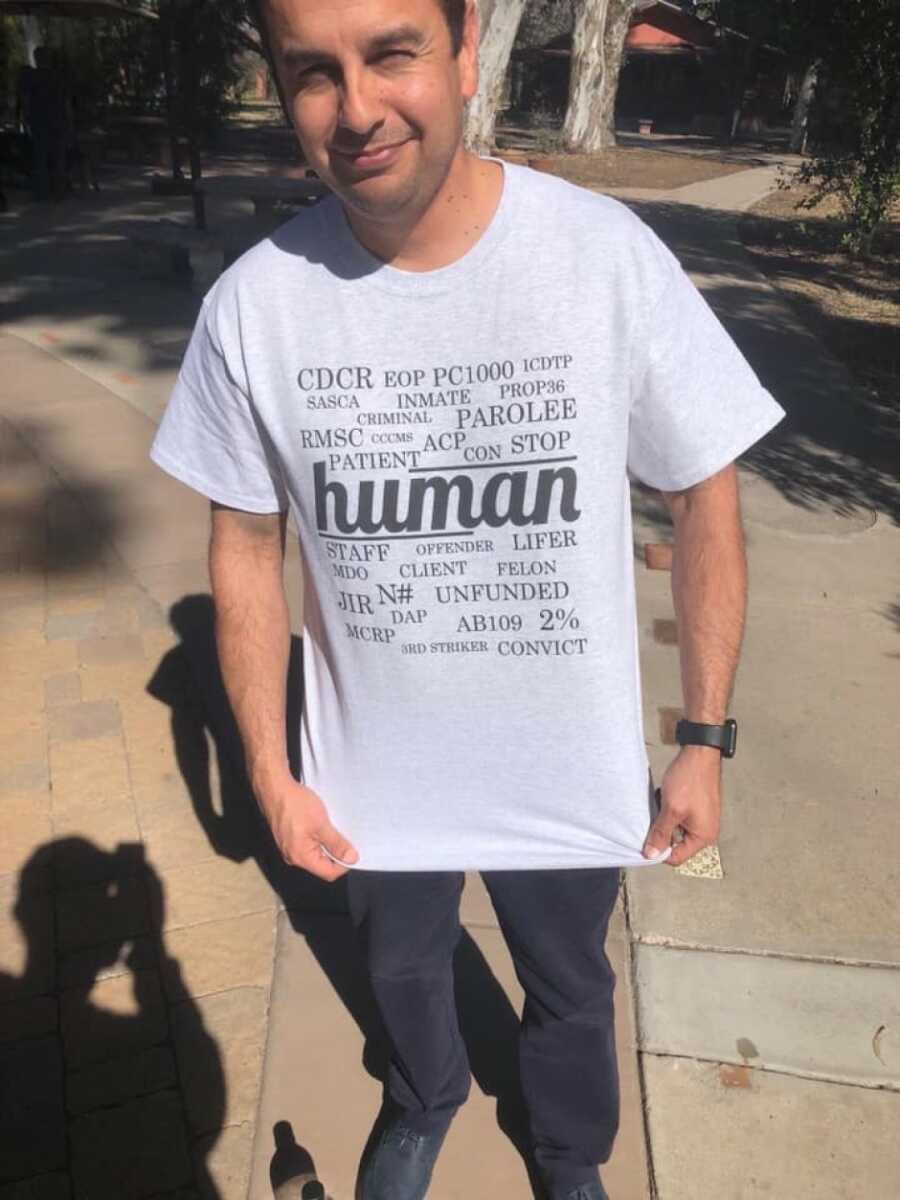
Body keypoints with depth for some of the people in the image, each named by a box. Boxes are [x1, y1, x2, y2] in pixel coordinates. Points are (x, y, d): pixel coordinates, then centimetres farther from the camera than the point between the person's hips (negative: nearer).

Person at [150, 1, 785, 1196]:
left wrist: (705, 740, -6)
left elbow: (706, 499, -10)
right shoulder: (253, 305, -17)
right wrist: (270, 774, -1)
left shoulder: (608, 256, -21)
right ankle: (426, 1102, 67)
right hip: (374, 774, 1)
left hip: (573, 774, 0)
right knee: (404, 972, 30)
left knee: (570, 989, 27)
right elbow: (246, 547, -5)